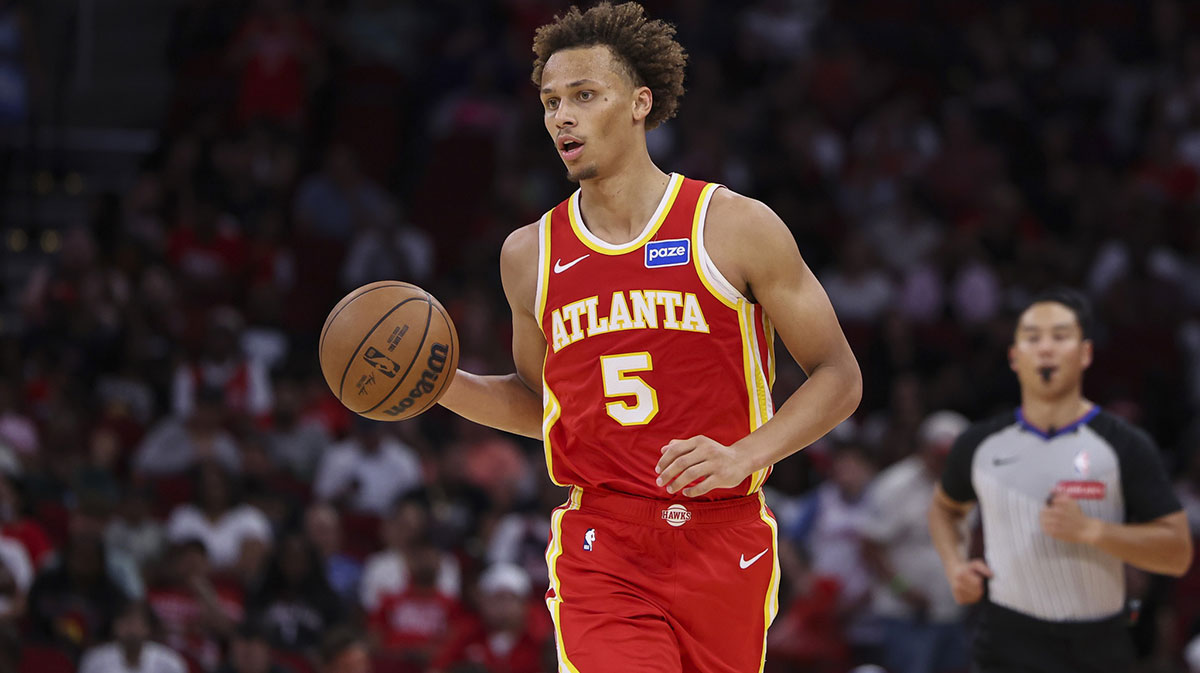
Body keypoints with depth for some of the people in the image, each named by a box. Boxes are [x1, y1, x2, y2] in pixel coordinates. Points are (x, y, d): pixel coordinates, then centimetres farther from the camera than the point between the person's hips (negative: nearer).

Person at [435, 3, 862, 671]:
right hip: (600, 550, 1)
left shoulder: (737, 227, -2)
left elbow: (839, 377, 2)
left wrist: (742, 457, -14)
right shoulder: (530, 254, 8)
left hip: (722, 542, 0)